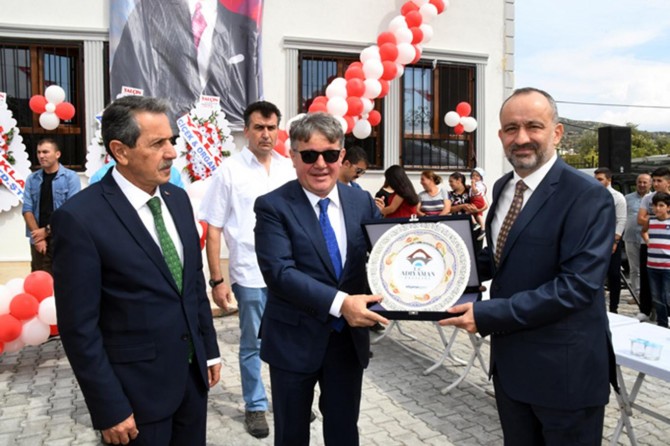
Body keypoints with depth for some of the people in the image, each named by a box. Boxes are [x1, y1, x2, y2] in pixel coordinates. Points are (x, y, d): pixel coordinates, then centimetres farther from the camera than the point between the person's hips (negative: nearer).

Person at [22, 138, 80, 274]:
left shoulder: (71, 177, -3)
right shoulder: (32, 179, 8)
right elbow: (27, 209, 2)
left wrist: (47, 230, -11)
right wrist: (38, 235, -10)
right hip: (38, 239, 3)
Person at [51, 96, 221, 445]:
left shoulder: (178, 199, 2)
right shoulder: (79, 217, -17)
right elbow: (79, 326, -15)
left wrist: (210, 349, 11)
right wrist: (109, 408, -13)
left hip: (193, 372, 6)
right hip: (137, 386, -6)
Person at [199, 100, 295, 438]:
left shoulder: (289, 169, 5)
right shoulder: (229, 171, -5)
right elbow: (213, 229, -5)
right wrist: (216, 280, -8)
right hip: (250, 273, -3)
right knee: (252, 344, 12)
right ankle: (255, 406, 31)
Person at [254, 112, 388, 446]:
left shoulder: (362, 201, 2)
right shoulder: (273, 206, -11)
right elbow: (278, 272, -21)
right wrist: (340, 302, -30)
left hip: (349, 338, 3)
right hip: (295, 340, -3)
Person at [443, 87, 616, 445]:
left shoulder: (587, 196, -18)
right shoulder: (502, 187, 6)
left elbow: (577, 285, -25)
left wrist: (488, 314, -26)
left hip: (564, 368, -7)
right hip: (509, 358, 7)